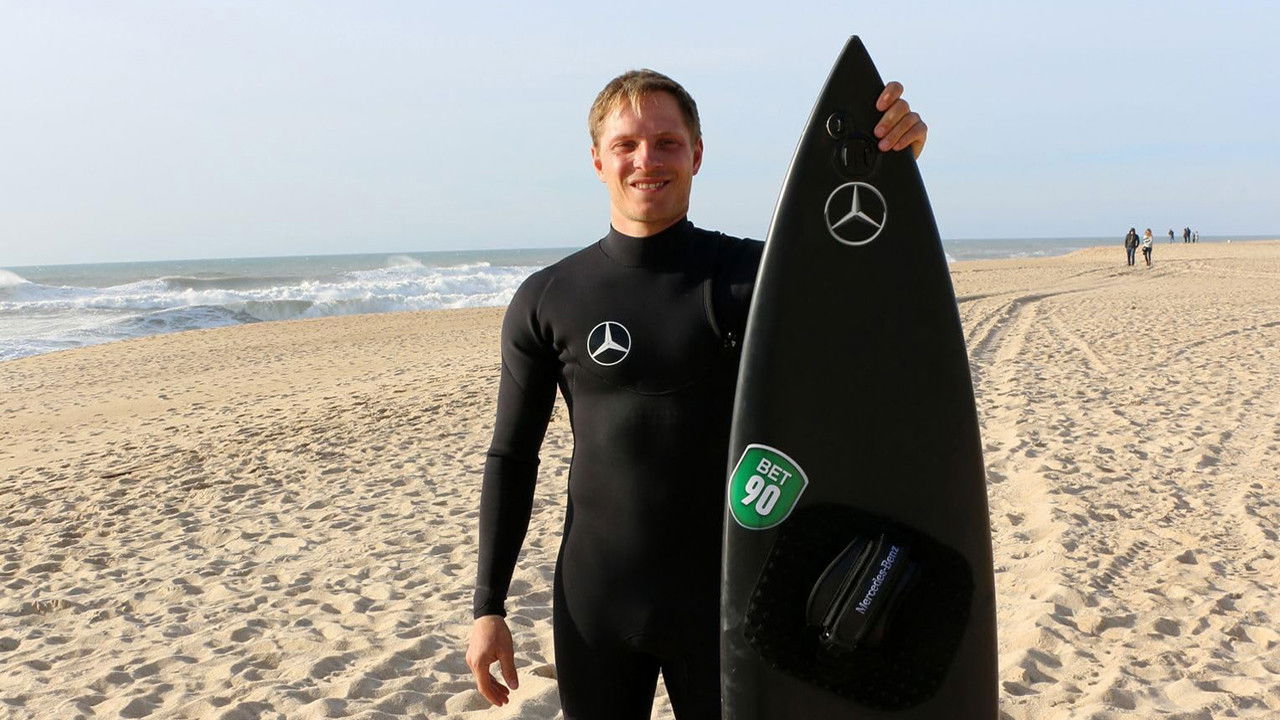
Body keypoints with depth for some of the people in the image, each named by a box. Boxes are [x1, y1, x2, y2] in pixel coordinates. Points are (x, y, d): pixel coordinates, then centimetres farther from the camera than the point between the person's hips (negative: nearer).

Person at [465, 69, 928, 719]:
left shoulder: (749, 273, -5)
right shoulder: (546, 301, -2)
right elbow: (511, 460, 2)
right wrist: (488, 608, 0)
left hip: (724, 600, 0)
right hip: (594, 607, 1)